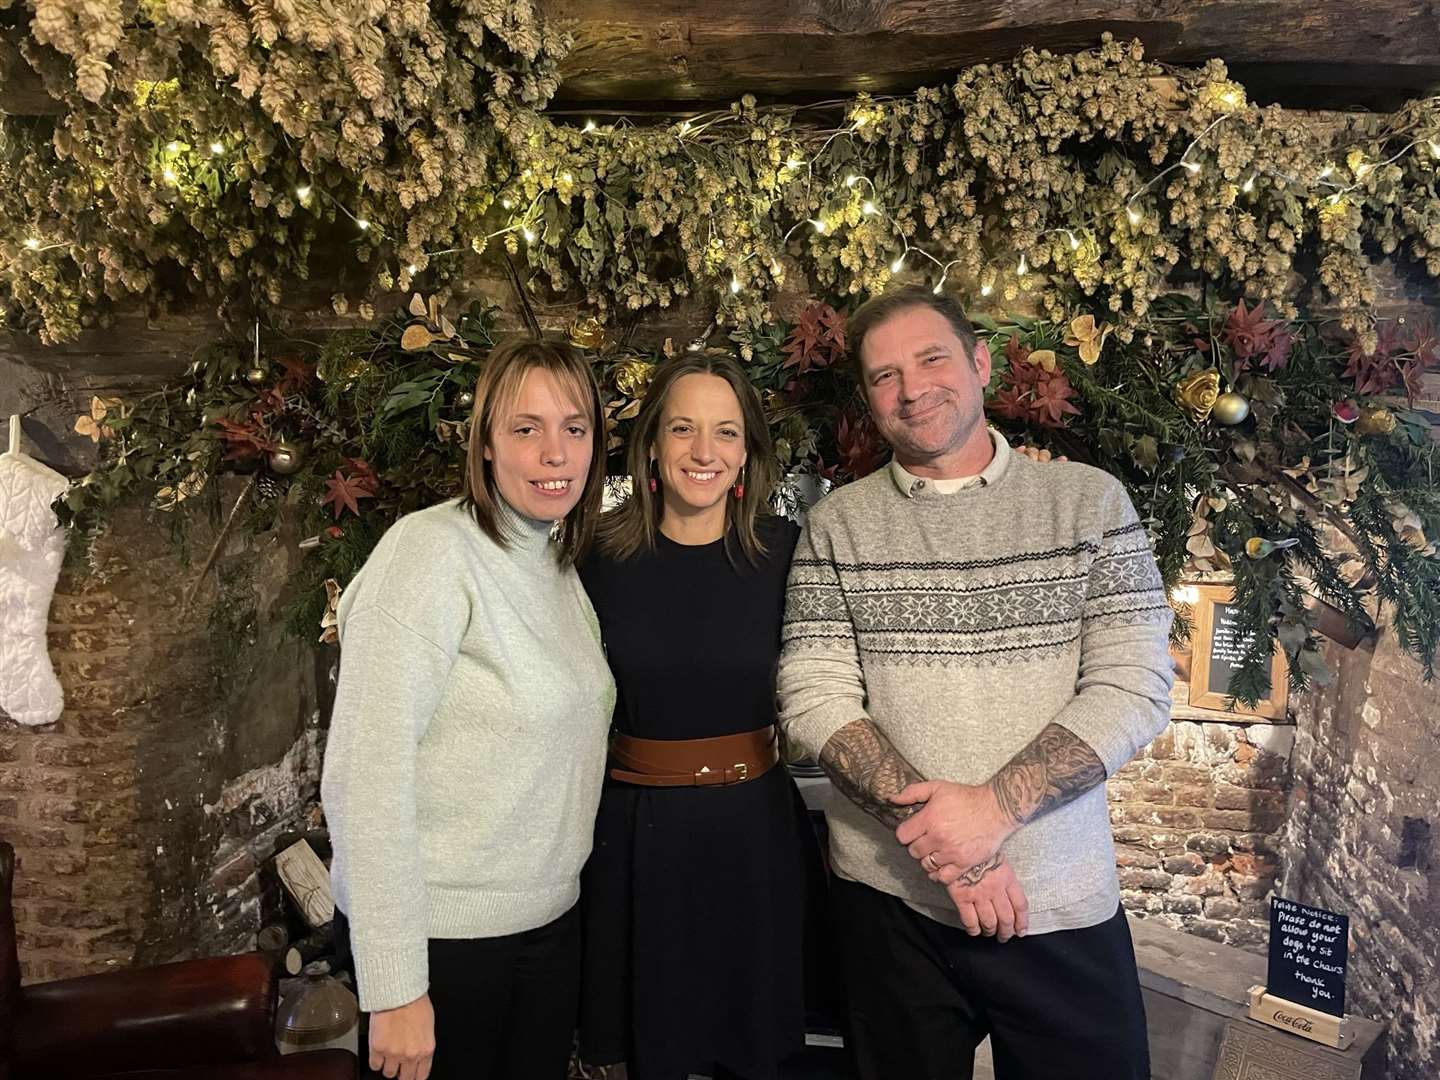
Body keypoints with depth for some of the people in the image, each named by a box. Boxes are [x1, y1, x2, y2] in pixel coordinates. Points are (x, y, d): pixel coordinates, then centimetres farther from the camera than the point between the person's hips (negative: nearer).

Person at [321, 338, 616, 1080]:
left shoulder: (563, 565, 6)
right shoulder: (431, 551, -17)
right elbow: (363, 773, -21)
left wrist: (557, 881, 8)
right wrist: (394, 987, -19)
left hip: (552, 922, 7)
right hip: (441, 935, -6)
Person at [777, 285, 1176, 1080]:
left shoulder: (1088, 501, -2)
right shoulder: (837, 525, -1)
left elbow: (1135, 689, -8)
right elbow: (813, 699, -6)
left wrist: (994, 806, -19)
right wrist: (933, 830, -17)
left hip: (1064, 903, 0)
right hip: (889, 896, 1)